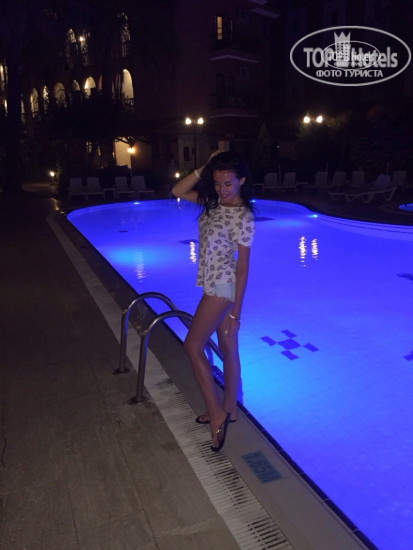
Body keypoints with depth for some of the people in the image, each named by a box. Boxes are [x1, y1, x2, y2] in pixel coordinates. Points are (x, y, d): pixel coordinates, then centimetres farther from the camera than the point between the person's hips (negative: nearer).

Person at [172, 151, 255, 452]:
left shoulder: (244, 218, -18)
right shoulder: (214, 202, 4)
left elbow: (243, 267, -17)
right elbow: (178, 191, 6)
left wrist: (236, 311, -16)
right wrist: (203, 168, -5)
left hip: (222, 288, -8)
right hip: (215, 286, 8)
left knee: (193, 345, -3)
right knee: (228, 348, 15)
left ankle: (217, 413, 7)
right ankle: (228, 410, 30)